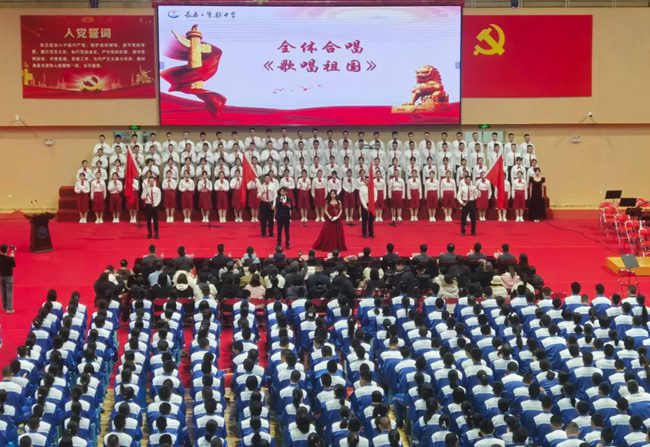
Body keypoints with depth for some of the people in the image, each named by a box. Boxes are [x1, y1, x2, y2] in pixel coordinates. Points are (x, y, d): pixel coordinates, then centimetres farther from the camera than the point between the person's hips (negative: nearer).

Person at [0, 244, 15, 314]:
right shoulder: (9, 258, -21)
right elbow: (14, 265, -6)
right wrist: (12, 257, -1)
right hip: (8, 276, -5)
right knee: (9, 292, 1)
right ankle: (9, 309, -1)